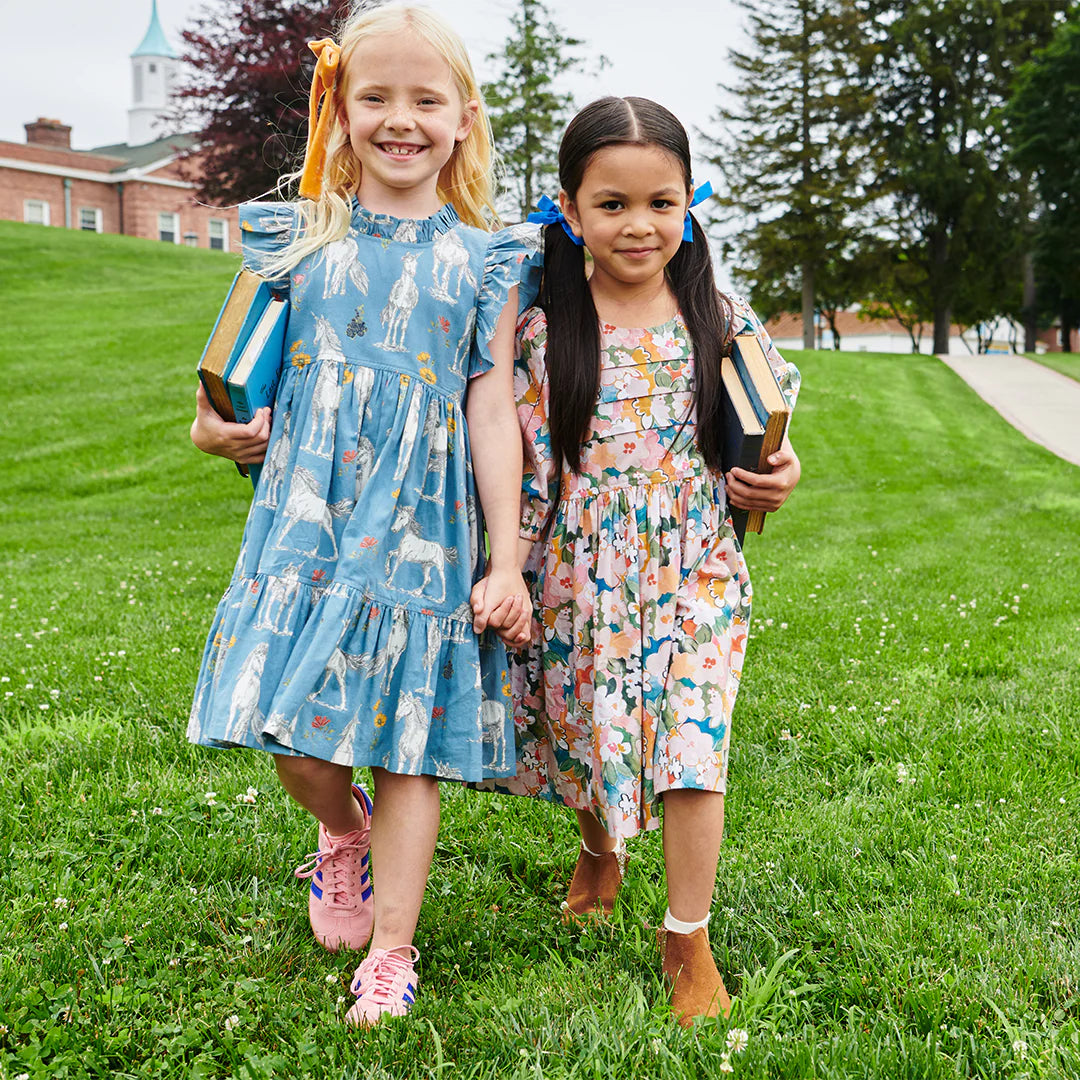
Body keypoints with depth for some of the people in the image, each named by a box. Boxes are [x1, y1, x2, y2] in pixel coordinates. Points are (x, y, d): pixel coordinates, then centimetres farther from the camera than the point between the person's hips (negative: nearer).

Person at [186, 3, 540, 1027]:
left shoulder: (484, 261, 4)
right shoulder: (300, 241, 8)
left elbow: (492, 410, 0)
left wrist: (506, 558, -5)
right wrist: (213, 424, -3)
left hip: (422, 534, -1)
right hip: (309, 520, 2)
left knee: (408, 742, 2)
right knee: (295, 740, 1)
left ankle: (390, 955, 17)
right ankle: (342, 830, 37)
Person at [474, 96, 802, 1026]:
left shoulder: (720, 321, -1)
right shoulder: (541, 328, -6)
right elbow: (519, 461, -3)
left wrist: (779, 470, -9)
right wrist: (511, 580, -7)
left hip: (692, 574, 0)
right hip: (580, 579, 0)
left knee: (693, 747, -6)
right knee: (587, 737, 15)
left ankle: (687, 941, 13)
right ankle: (600, 850, 49)